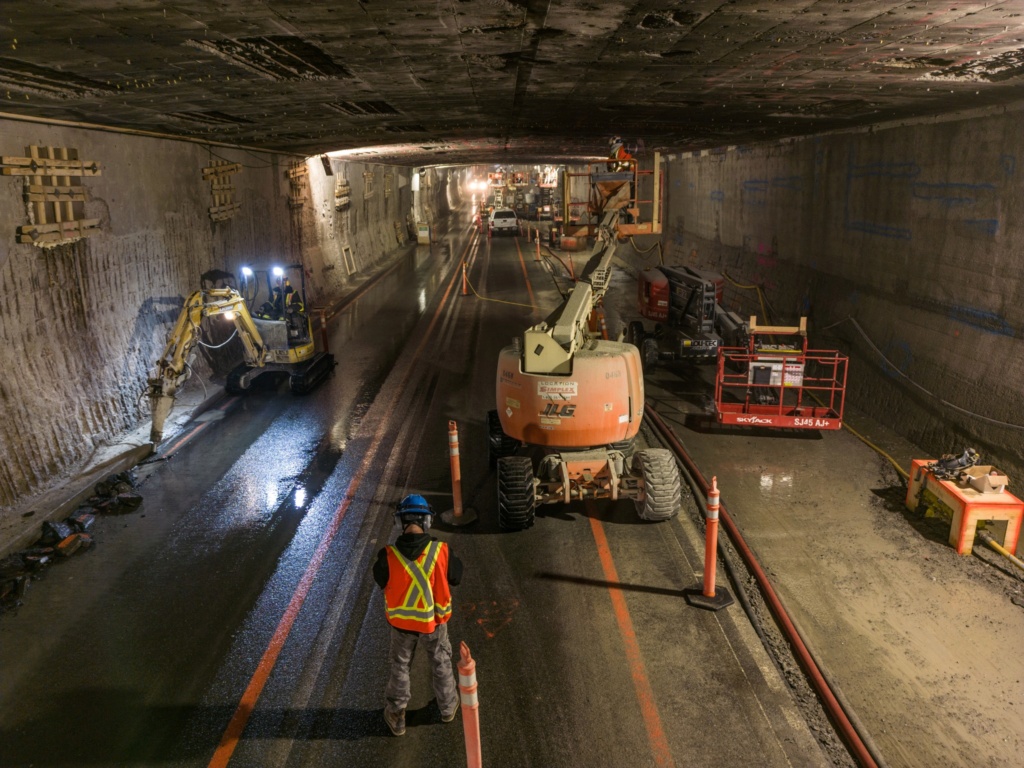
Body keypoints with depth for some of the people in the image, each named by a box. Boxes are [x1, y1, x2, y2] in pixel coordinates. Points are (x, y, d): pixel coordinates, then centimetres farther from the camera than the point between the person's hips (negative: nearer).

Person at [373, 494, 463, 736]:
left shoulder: (388, 556, -26)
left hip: (401, 622, 0)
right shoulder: (442, 552, -25)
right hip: (434, 621, 0)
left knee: (400, 667, 24)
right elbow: (456, 577, -7)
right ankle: (448, 707, 46)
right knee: (441, 663, 25)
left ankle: (396, 716, 39)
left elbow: (380, 581, -7)